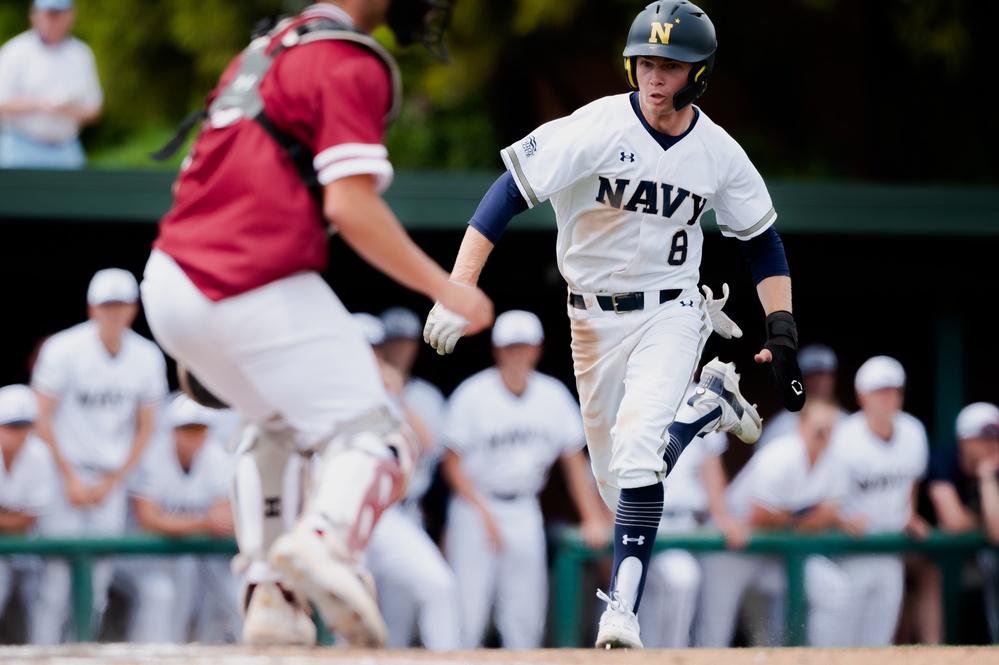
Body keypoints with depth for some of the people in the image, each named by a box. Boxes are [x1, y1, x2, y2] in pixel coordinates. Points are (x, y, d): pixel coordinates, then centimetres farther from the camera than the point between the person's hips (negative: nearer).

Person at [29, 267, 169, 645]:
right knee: (58, 576, -11)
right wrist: (70, 479, -9)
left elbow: (146, 427, 7)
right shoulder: (63, 350, -9)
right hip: (63, 470, -3)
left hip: (113, 478, 3)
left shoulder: (148, 357, 1)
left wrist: (112, 483, 0)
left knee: (98, 582, -1)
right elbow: (41, 419, -6)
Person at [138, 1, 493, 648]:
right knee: (372, 435, -4)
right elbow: (350, 206, -17)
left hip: (168, 281, 8)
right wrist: (441, 287, -10)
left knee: (277, 423, 29)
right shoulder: (352, 63, -7)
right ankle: (327, 541, -33)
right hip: (259, 295, -8)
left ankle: (269, 594, 15)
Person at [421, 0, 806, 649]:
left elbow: (762, 241, 7)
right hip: (594, 320, 1)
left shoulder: (719, 154, -7)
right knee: (622, 487, 9)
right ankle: (712, 403, 36)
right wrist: (457, 292, -31)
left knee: (636, 447, -26)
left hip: (670, 315, -1)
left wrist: (782, 333, -2)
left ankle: (623, 608, -23)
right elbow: (507, 194, -22)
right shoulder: (597, 129, -18)